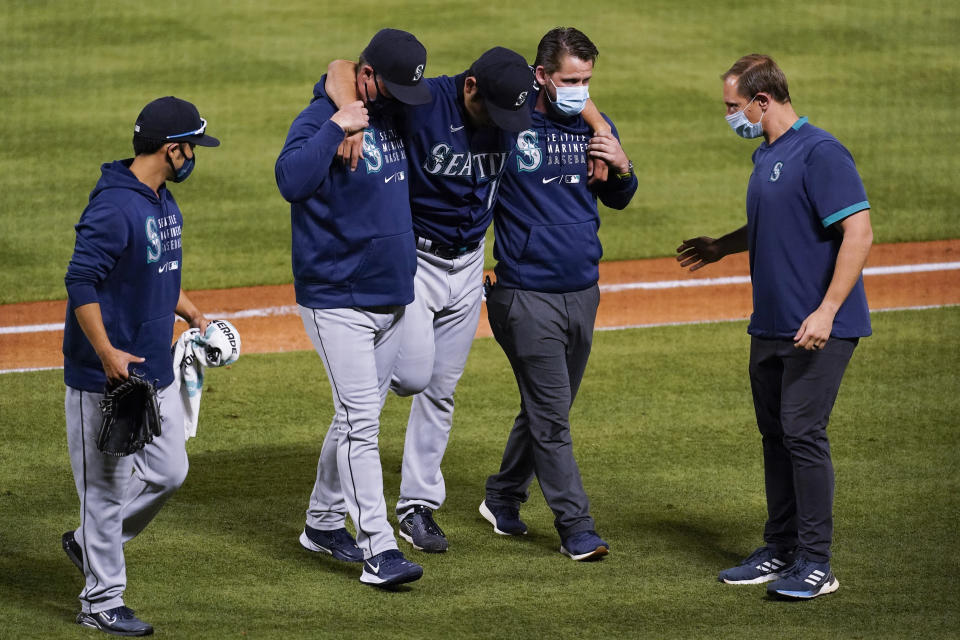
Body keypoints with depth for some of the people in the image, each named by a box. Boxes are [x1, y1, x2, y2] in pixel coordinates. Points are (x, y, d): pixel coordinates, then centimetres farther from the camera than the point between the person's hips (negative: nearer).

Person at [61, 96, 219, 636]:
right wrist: (106, 353, -29)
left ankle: (91, 542, 33)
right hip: (104, 377, -9)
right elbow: (81, 281, -23)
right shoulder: (114, 207, -20)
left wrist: (193, 314, 14)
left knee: (169, 472, 15)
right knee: (108, 486, -1)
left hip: (156, 371, 9)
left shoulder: (164, 202, 11)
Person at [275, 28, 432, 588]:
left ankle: (324, 522, 29)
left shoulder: (394, 116, 7)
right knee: (360, 421, -11)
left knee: (361, 417, 15)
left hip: (393, 299, 8)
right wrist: (335, 127, -31)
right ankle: (378, 548, -13)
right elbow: (292, 180, -33)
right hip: (337, 302, -8)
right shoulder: (321, 120, -16)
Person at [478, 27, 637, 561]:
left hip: (582, 291, 6)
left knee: (548, 408, 16)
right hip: (525, 292, -6)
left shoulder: (595, 127, 7)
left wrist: (622, 166, -1)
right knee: (549, 415, -6)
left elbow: (618, 199, 18)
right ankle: (575, 527, -3)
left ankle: (503, 499, 33)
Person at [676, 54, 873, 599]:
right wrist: (722, 246, 40)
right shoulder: (767, 156, 14)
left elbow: (859, 232, -22)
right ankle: (781, 552, 21)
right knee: (776, 435, 13)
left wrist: (827, 310, -27)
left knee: (803, 433, -11)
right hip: (771, 325, 9)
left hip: (821, 328, -9)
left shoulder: (820, 153, -15)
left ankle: (816, 563, -7)